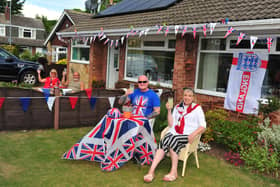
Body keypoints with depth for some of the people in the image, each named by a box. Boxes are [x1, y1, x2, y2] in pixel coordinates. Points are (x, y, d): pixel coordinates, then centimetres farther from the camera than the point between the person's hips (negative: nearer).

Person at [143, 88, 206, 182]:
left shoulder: (197, 108, 9)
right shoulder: (177, 107, 19)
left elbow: (203, 126, 2)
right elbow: (171, 125, 13)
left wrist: (193, 134, -15)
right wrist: (169, 110, 3)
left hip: (187, 136, -3)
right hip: (174, 132, 3)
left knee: (172, 140, -34)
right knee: (162, 143, -28)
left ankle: (174, 172, -30)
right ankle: (151, 171, -36)